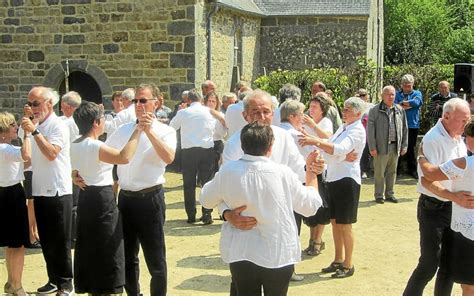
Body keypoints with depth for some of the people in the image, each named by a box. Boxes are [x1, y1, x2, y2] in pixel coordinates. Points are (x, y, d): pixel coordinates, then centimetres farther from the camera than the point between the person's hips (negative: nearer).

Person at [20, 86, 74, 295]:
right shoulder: (35, 125, 11)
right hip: (39, 191, 7)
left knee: (60, 241, 1)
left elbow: (51, 153, -25)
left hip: (58, 192, -7)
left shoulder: (58, 126, -11)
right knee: (46, 240, 14)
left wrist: (34, 131, -26)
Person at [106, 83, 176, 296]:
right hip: (125, 198, 5)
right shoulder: (123, 130, 8)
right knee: (127, 257, 18)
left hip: (150, 199, -5)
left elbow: (168, 158, -25)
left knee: (155, 260, 4)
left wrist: (149, 131, -28)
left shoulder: (165, 131, -5)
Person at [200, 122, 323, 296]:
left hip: (241, 255, 1)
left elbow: (206, 200, 7)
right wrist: (312, 173, 12)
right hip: (279, 255, -1)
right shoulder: (282, 174, -15)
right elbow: (310, 206, -1)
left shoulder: (227, 171, -11)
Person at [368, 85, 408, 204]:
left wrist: (404, 145, 9)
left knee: (392, 172, 12)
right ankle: (378, 195, 13)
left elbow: (404, 128, 14)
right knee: (379, 173, 2)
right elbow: (370, 129, -5)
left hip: (395, 147, 4)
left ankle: (390, 194, 22)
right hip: (381, 147, -4)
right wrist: (372, 147, -10)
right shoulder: (375, 110, -3)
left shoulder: (400, 110, 9)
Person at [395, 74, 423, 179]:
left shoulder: (417, 93, 7)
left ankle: (412, 169, 19)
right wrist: (409, 105, -11)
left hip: (412, 125, 0)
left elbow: (416, 102, -15)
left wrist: (402, 103, -8)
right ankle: (396, 169, 14)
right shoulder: (397, 94, 6)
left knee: (411, 148, 9)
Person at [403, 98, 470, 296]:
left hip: (455, 208, 7)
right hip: (433, 208, -7)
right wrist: (454, 196, -34)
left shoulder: (458, 139, 7)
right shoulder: (433, 139, -17)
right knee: (429, 264, -3)